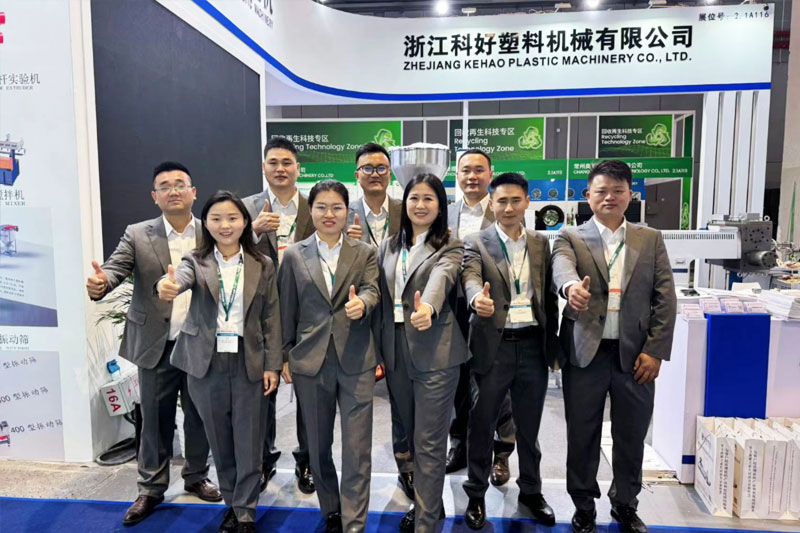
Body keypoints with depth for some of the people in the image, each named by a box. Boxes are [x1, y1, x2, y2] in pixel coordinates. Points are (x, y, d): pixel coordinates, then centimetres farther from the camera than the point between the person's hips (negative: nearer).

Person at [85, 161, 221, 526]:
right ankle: (151, 488, 31)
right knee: (155, 419, 13)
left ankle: (196, 477, 36)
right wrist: (100, 283, -34)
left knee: (199, 416, 15)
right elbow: (116, 266, -13)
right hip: (157, 345, 0)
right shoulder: (137, 235, 0)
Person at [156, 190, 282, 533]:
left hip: (249, 363, -1)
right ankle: (232, 504, 36)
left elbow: (271, 317, 1)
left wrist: (273, 365, -3)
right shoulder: (196, 261, -1)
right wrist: (167, 287, -49)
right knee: (219, 441, 15)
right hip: (206, 364, 1)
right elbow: (180, 278, -24)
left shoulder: (262, 265, 0)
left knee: (248, 442, 7)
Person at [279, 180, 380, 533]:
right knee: (318, 444, 15)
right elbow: (287, 310, 6)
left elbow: (372, 291, -9)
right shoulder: (294, 255, 5)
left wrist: (361, 303, -32)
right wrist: (284, 357, 5)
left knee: (357, 448, 1)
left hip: (356, 361, -1)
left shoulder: (365, 253, 5)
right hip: (310, 361, 2)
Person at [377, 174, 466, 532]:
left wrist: (427, 307, -47)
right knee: (412, 437, 18)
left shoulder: (450, 247, -3)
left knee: (429, 442, 1)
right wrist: (378, 353, 8)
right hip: (396, 354, 6)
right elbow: (381, 300, 11)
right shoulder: (388, 247, 11)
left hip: (435, 354, -5)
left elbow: (441, 278, -26)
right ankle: (428, 502, 39)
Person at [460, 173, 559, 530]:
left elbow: (549, 295, 10)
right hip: (494, 346, -3)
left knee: (529, 425, 17)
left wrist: (553, 344, 8)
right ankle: (476, 494, 30)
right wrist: (477, 298, -44)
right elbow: (471, 277, -21)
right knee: (482, 424, 10)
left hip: (533, 345, 3)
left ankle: (531, 490, 37)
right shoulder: (476, 243, -2)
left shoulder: (541, 243, 8)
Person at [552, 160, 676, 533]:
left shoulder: (651, 240, 8)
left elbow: (665, 298, 3)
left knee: (631, 437, 15)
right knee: (582, 436, 9)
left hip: (635, 355, 2)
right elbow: (561, 266, -20)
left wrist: (655, 351, -5)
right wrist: (572, 285, -44)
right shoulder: (570, 237, 2)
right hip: (585, 353, -1)